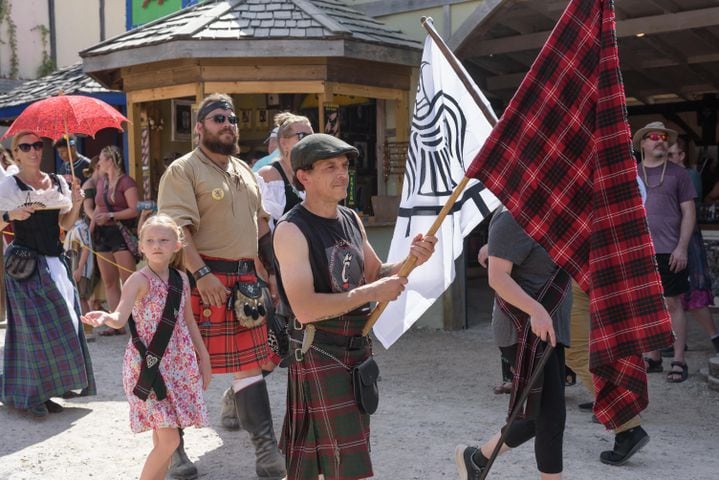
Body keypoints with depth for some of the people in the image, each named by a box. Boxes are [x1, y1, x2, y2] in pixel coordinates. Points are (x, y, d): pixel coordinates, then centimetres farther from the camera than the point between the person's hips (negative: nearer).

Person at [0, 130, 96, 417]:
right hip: (26, 264, -5)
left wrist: (76, 204, -2)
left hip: (54, 262, 5)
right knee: (39, 327, -6)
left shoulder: (58, 182, 10)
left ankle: (54, 385, 19)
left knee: (62, 324, 5)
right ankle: (34, 393, 4)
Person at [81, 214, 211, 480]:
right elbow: (120, 317, -28)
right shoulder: (139, 280, -13)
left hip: (178, 364, 6)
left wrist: (204, 358, 19)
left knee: (163, 439, 10)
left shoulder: (181, 278, 6)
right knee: (169, 440, -10)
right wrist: (105, 318, -51)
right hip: (147, 366, -6)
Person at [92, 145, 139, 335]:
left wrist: (110, 216, -19)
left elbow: (134, 210, -14)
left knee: (129, 282, -11)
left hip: (121, 232, -8)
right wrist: (90, 231, 12)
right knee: (108, 282, 7)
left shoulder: (126, 182, -8)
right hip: (103, 234, 8)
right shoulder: (101, 182, 16)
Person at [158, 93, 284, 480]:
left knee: (251, 360, 9)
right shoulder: (183, 170, -7)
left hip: (245, 277, 7)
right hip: (203, 277, -7)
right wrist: (202, 274, -26)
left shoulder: (244, 171, 17)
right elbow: (176, 228, -17)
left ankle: (266, 447, 20)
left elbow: (259, 223, 23)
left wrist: (273, 269, 18)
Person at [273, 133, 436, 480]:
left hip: (357, 347, 7)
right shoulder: (292, 230, -16)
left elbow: (376, 274, 18)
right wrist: (372, 292, -20)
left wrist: (409, 261, -2)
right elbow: (305, 308, -25)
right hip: (318, 353, -7)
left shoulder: (351, 219, 9)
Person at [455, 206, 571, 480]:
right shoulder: (512, 217, -14)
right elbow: (497, 277, -22)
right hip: (526, 331, -10)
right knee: (550, 416, -8)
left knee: (541, 416, 12)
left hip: (548, 328, 10)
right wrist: (535, 309, -31)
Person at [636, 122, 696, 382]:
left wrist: (682, 247, -9)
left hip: (669, 252, -3)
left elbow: (689, 212, 0)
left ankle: (678, 362, 4)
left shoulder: (677, 173, 3)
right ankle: (653, 357, 19)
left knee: (672, 304, -1)